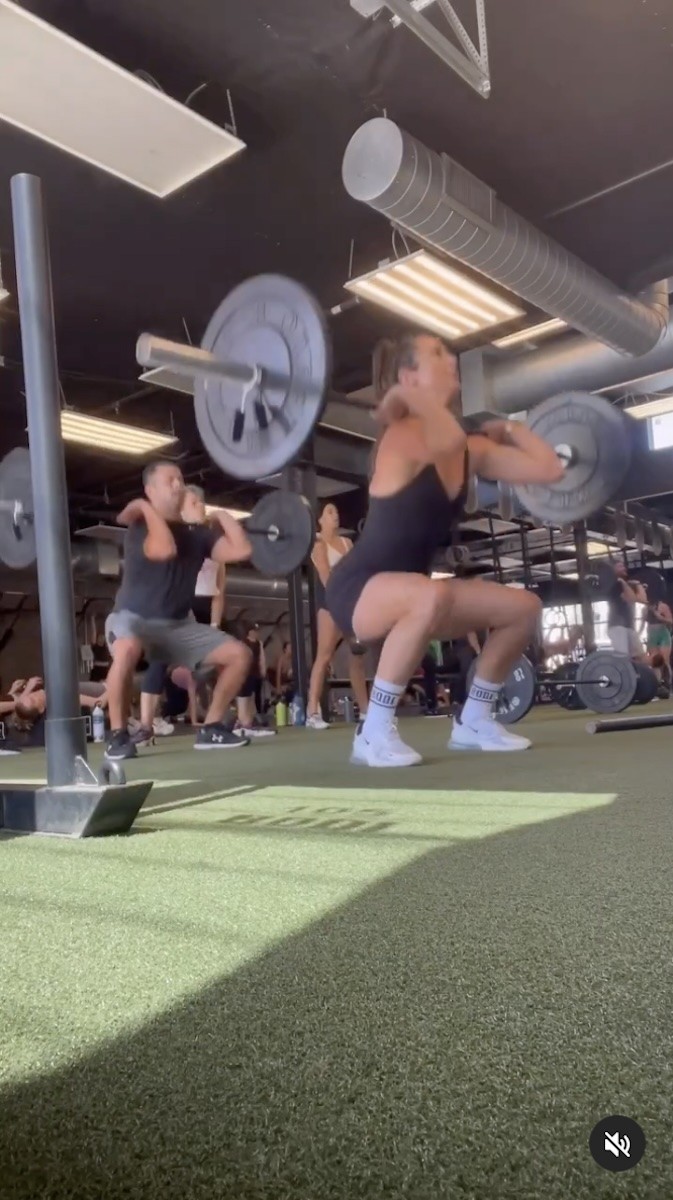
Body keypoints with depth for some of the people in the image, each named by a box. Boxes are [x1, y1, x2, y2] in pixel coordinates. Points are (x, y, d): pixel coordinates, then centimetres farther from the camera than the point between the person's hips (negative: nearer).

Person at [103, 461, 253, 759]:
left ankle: (211, 729, 6)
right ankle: (118, 735, -22)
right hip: (132, 618, -6)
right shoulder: (140, 528, -13)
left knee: (239, 654, -4)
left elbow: (241, 550, -6)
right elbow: (164, 550, -36)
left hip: (177, 624, 7)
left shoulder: (197, 533, 5)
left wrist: (222, 516, 5)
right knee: (127, 650, -43)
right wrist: (147, 509, -23)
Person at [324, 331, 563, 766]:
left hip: (408, 594, 8)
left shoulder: (473, 449, 5)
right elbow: (449, 442, -43)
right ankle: (375, 732, -24)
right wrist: (404, 397, -27)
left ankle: (474, 721, 16)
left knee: (525, 608, 5)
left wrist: (507, 428, 13)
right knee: (431, 596, -41)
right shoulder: (403, 438, -19)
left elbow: (549, 469, 2)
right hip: (358, 589, -8)